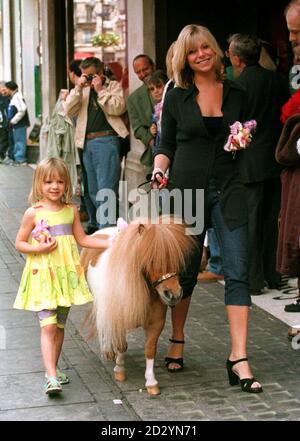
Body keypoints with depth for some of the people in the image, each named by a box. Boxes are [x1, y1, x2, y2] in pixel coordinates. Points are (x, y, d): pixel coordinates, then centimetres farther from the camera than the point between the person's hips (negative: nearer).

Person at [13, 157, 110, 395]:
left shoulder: (71, 211, 4)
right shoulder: (33, 213, -7)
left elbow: (82, 239, 12)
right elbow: (20, 243, 0)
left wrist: (110, 243, 4)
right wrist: (39, 248, -18)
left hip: (66, 274, 4)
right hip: (43, 275, -4)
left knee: (60, 326, 13)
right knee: (48, 326, -11)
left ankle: (53, 368, 27)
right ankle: (51, 377, -15)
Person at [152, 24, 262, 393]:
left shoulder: (236, 94, 8)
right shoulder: (176, 98, 3)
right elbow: (166, 145, 8)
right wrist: (159, 170, -10)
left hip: (228, 189, 1)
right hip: (187, 190, -1)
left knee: (237, 272, -7)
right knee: (186, 272, 10)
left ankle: (238, 359, -8)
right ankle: (177, 341, 30)